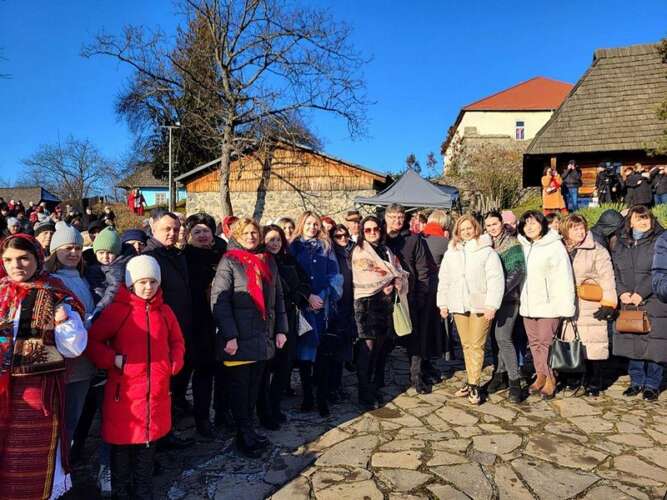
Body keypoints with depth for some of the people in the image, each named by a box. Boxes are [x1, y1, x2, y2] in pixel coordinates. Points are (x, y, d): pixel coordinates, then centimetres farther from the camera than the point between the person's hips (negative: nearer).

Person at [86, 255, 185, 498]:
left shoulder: (164, 311, 6)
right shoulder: (117, 310, -9)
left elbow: (177, 341, 16)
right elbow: (92, 340, -6)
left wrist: (174, 363, 1)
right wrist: (113, 360, -16)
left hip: (156, 391, 4)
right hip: (125, 391, -4)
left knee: (148, 443, 17)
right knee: (122, 444, 9)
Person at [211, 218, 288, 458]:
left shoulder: (269, 261, 13)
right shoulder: (229, 261, -4)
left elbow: (278, 297, 16)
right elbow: (219, 300, -12)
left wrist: (281, 329, 9)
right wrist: (229, 335, -18)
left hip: (264, 337, 5)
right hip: (239, 338, -5)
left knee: (255, 385, 12)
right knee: (240, 386, 4)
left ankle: (248, 429, 25)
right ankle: (244, 436, 16)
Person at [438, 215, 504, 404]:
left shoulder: (487, 251, -5)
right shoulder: (451, 252, 10)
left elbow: (496, 280, -9)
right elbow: (444, 279, 13)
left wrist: (491, 305, -13)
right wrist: (443, 303, 10)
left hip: (480, 306, -4)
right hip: (459, 306, 5)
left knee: (476, 346, -3)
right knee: (466, 345, 11)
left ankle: (473, 384, 5)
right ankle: (471, 382, 20)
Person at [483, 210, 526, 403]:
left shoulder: (512, 244, -5)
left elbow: (517, 272, -14)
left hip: (508, 299, -6)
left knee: (503, 338, -13)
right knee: (495, 337, 10)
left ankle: (514, 382, -6)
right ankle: (500, 375, 22)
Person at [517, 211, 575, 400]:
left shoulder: (555, 246, -7)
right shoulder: (524, 247, 12)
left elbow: (564, 277, -10)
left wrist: (566, 306, -14)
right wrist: (522, 299, 9)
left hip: (548, 304, -6)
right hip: (528, 304, 6)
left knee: (545, 342, -3)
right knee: (534, 343, 11)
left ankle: (550, 380, 11)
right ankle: (540, 376, 23)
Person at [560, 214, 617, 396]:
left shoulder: (597, 251, -2)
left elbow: (607, 278, -6)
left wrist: (608, 304, -11)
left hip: (591, 309, -4)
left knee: (592, 346, -2)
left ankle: (593, 384, 13)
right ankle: (574, 379, 24)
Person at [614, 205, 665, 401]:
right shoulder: (621, 244, 12)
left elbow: (659, 273, -11)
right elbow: (615, 271, 9)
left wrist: (641, 293, -16)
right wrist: (622, 292, -6)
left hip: (654, 303, -4)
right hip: (628, 304, 4)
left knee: (653, 345, -1)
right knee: (632, 344, 9)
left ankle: (652, 385, 13)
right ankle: (636, 381, 23)